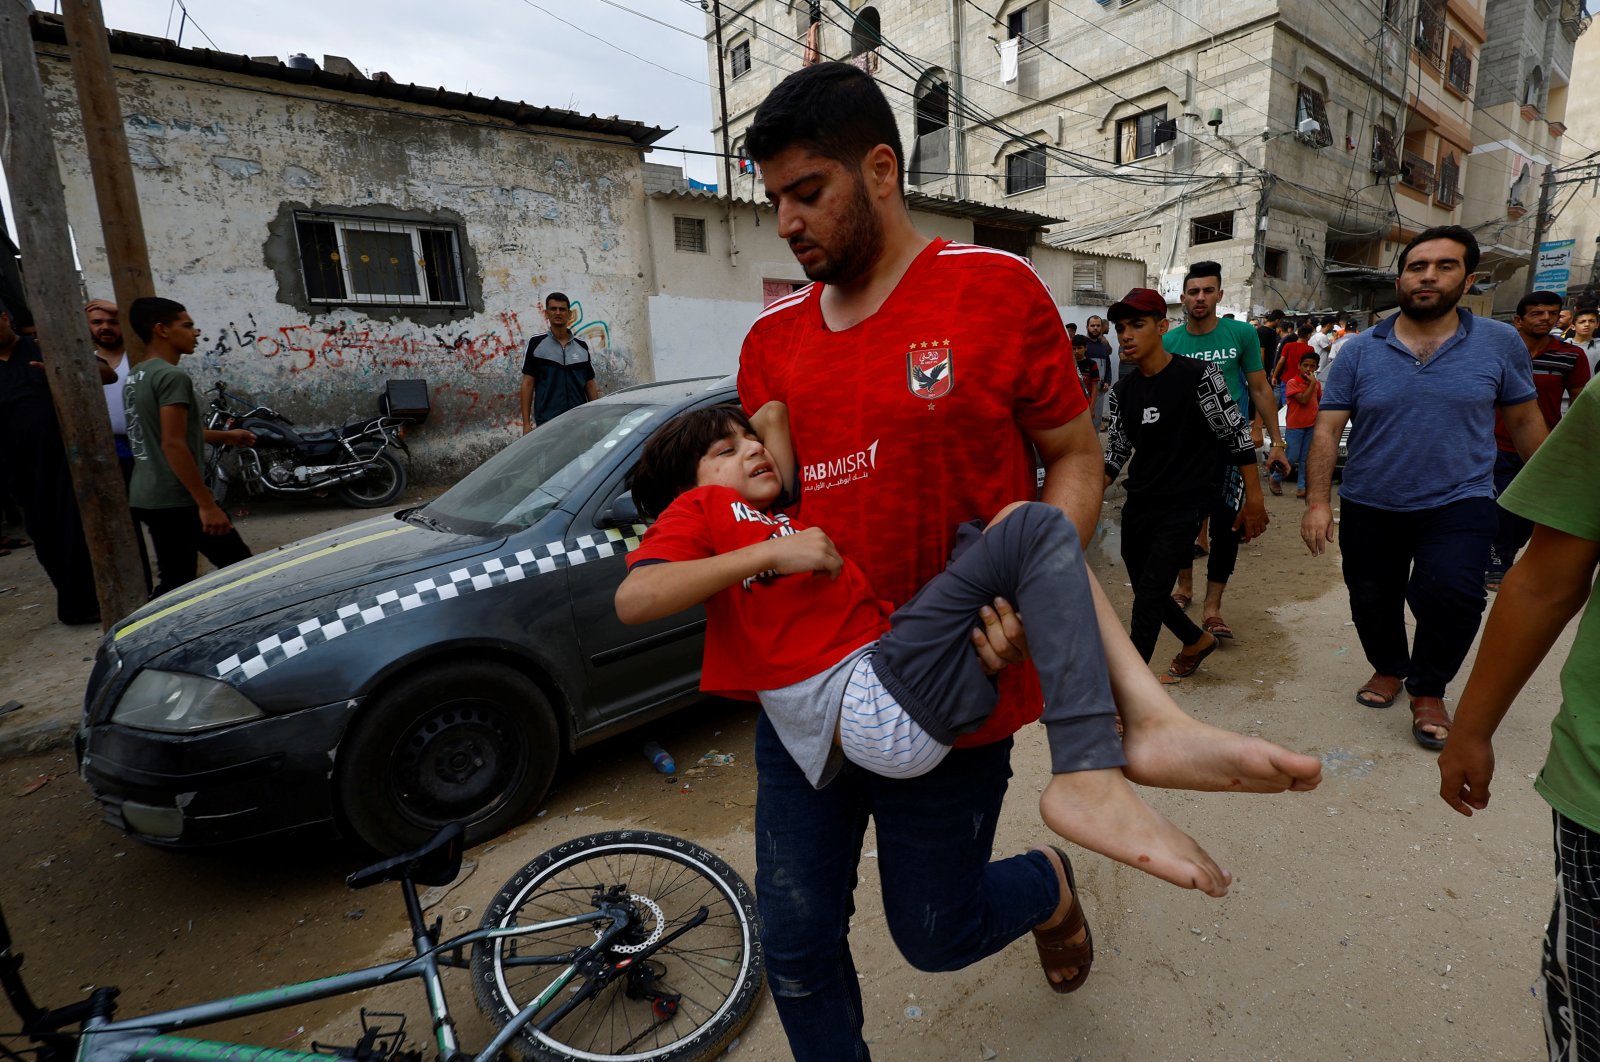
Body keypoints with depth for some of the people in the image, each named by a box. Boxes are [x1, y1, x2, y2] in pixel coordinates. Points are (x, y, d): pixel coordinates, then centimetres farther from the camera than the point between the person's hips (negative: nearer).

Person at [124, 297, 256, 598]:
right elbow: (173, 445, -23)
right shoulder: (172, 376, -16)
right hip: (177, 500, -9)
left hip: (146, 498, 9)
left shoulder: (135, 376, 13)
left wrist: (224, 436, 26)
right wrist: (206, 504, -23)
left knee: (175, 580, 14)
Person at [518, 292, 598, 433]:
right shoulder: (536, 343, 2)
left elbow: (590, 386, 13)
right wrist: (526, 423, -5)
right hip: (547, 423, -2)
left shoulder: (582, 346, 10)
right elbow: (528, 384, 1)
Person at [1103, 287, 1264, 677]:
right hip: (1138, 506, 6)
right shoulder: (1123, 391, 5)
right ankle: (1197, 640, 44)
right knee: (1147, 591, 16)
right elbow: (1116, 453, 9)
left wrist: (1254, 500, -6)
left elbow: (1237, 436, -7)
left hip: (1183, 508, -6)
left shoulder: (1197, 375, -11)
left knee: (1149, 597, -9)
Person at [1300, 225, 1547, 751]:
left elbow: (1524, 421, 9)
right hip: (1369, 507, 1)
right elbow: (1327, 429, -6)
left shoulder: (1500, 342, 0)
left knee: (1451, 594, -19)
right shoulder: (1359, 351, -2)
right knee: (1372, 599, 12)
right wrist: (1317, 501, -15)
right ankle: (1388, 668, 41)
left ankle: (1427, 691, 6)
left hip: (1458, 503, -1)